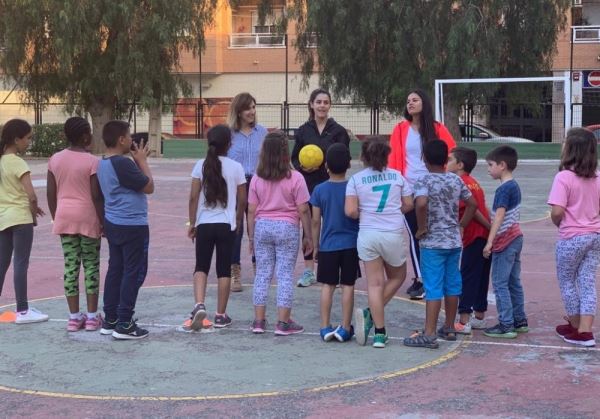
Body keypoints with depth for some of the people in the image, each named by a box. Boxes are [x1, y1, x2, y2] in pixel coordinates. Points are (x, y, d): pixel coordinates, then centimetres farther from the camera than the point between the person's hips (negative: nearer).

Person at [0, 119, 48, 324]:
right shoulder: (18, 163, -14)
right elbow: (31, 195, -22)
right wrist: (34, 210, -2)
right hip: (20, 218, -8)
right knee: (21, 264, -3)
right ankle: (22, 311, 0)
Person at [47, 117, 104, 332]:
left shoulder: (55, 159, 3)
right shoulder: (92, 161, -12)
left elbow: (51, 193, 5)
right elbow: (96, 196, -13)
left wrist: (56, 217, 16)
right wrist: (103, 221, -5)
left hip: (64, 217, 4)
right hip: (87, 217, -4)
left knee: (70, 266, 7)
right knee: (91, 266, 5)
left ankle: (74, 317, 9)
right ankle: (92, 316, 6)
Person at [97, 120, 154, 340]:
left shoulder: (103, 163, 10)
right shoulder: (123, 164, -20)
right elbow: (149, 186, -15)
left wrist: (137, 160, 9)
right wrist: (142, 160, -4)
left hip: (113, 223, 10)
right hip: (132, 226, -10)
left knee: (115, 269, 14)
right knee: (133, 273, -2)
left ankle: (110, 320, 19)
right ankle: (124, 324, -1)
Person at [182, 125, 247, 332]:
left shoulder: (201, 166, -2)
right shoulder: (236, 167, -4)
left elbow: (193, 197, -3)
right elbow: (242, 200, 1)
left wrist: (192, 223, 7)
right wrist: (238, 220, 18)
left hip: (204, 224, 1)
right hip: (227, 225, -1)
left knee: (201, 266, 11)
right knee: (224, 270, 8)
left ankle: (199, 305, -11)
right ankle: (220, 315, 12)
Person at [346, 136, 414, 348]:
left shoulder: (356, 179, -2)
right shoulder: (397, 176, 3)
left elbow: (350, 211, -10)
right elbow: (408, 205, 6)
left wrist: (364, 215, 10)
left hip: (367, 234, 0)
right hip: (393, 234, 0)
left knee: (375, 283, 6)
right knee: (397, 277, 20)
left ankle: (380, 333, 0)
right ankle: (371, 313, 3)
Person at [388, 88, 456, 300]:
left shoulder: (437, 129, 1)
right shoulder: (401, 129, 3)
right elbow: (394, 159, 1)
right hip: (409, 189, 1)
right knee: (415, 235, 2)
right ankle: (420, 278, 7)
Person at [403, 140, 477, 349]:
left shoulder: (424, 181, -12)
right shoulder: (456, 180, 6)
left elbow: (421, 204, -29)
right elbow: (472, 204, 11)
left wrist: (421, 228, -16)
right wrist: (461, 225, 16)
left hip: (432, 242, -5)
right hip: (454, 241, 6)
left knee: (433, 288, -5)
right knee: (452, 285, 14)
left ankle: (429, 334, -5)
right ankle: (449, 328, 25)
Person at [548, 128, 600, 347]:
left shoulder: (564, 177, -16)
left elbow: (557, 212, -21)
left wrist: (558, 223, -1)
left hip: (572, 238, -5)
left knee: (567, 281, 12)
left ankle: (576, 327, 21)